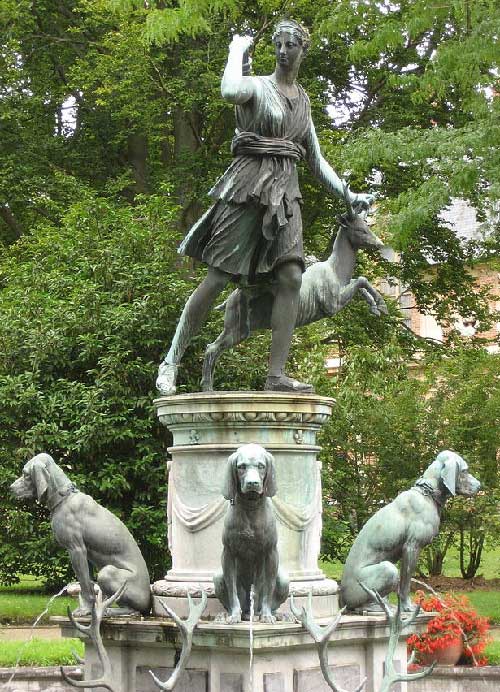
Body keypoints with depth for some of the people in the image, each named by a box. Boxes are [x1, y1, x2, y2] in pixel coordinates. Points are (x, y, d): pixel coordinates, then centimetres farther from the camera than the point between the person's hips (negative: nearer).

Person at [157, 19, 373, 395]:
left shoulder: (303, 100, 19)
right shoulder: (257, 86, -1)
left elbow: (316, 160, 24)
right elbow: (229, 91, -28)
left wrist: (348, 194, 17)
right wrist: (237, 50, -11)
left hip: (285, 192, 6)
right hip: (249, 184, -5)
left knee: (291, 277, -11)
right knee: (218, 278, -7)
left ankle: (277, 374, -13)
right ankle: (171, 361, 3)